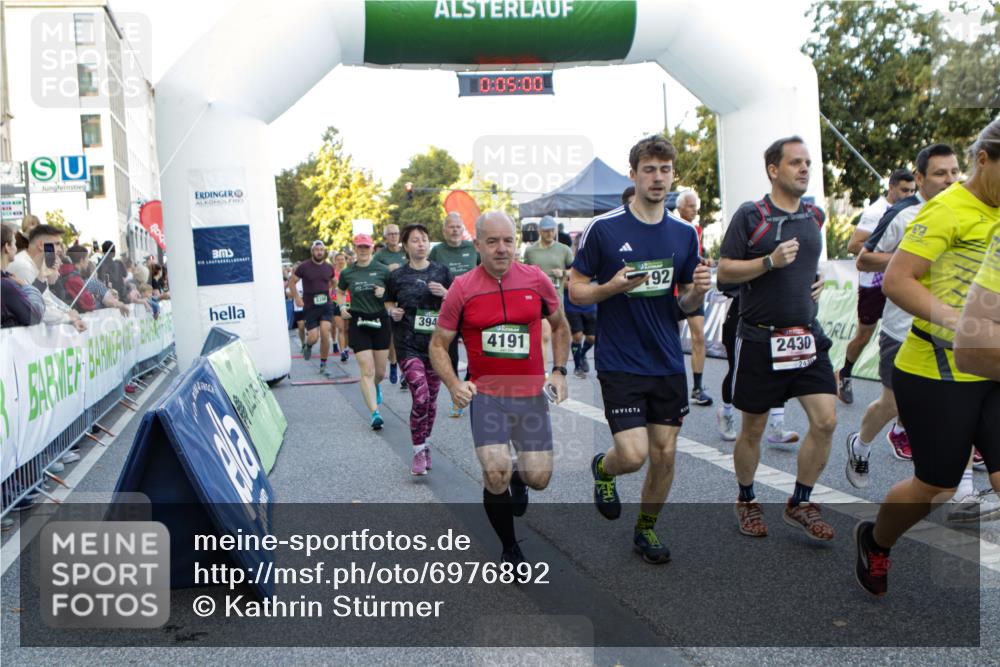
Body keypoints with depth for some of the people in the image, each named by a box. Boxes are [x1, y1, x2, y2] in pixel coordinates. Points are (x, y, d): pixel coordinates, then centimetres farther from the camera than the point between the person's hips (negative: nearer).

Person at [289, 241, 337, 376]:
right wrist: (297, 298, -4)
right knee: (313, 337, -7)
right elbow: (291, 282, 4)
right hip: (310, 307, -2)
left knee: (325, 334, -13)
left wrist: (327, 291, 12)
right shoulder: (304, 266, -5)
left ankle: (323, 365, 3)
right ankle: (307, 345, 34)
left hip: (326, 305, 2)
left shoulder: (329, 267, 5)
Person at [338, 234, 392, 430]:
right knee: (367, 371, -9)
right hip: (358, 322, -1)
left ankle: (376, 386, 47)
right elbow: (340, 292, 20)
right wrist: (342, 307, 1)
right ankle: (375, 414, -9)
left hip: (380, 320, 1)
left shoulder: (383, 270, 0)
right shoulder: (347, 273, 4)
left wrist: (385, 292, -13)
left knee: (380, 371, 10)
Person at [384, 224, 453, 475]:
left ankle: (425, 445, 31)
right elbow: (388, 301, 16)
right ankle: (419, 452, 0)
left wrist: (445, 294, -10)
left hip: (436, 343, 3)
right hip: (408, 344, -2)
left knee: (431, 399, 10)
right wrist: (392, 311, -5)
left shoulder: (441, 272, 4)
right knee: (420, 397, -15)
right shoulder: (397, 276, 1)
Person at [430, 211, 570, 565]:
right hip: (486, 394, -2)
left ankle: (518, 476, 41)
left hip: (531, 393, 2)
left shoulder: (537, 279, -2)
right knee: (496, 474, -16)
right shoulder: (461, 289, -7)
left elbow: (560, 326, 15)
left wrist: (559, 371, 3)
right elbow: (438, 344, 2)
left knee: (538, 478, 0)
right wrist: (454, 385, -14)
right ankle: (509, 548, 11)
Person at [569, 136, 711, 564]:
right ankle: (603, 468, 26)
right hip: (620, 364, -4)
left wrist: (698, 290, -10)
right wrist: (613, 287, -22)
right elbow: (576, 291, -3)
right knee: (633, 454, -11)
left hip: (668, 364, 5)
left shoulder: (685, 234, 7)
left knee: (664, 454, 8)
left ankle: (646, 529, 31)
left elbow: (686, 304, 13)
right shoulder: (603, 228, -8)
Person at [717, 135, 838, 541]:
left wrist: (817, 282, 14)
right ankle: (746, 501, 30)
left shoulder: (814, 217, 11)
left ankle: (800, 504, 13)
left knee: (826, 420, -6)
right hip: (760, 338, -5)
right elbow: (724, 271, -10)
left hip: (806, 336, 5)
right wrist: (770, 261, -20)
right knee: (753, 429, 7)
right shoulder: (750, 215, -7)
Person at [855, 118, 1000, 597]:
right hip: (937, 374, -7)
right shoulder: (949, 208, -14)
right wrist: (956, 320, -31)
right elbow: (895, 280, -20)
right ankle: (874, 542, 37)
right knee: (935, 489, 8)